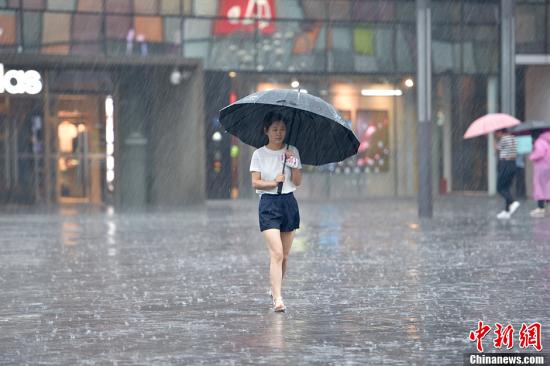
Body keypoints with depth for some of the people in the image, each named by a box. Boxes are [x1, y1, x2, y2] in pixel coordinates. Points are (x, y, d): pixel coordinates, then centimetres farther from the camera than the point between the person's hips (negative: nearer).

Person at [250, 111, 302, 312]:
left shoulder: (292, 151, 7)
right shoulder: (259, 154, 1)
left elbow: (297, 182, 2)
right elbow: (255, 183, -3)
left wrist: (293, 162, -12)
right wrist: (273, 182, -17)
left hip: (289, 202, 3)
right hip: (268, 203, -3)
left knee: (284, 255, 10)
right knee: (276, 253, -16)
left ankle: (275, 289, 30)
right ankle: (277, 299, -21)